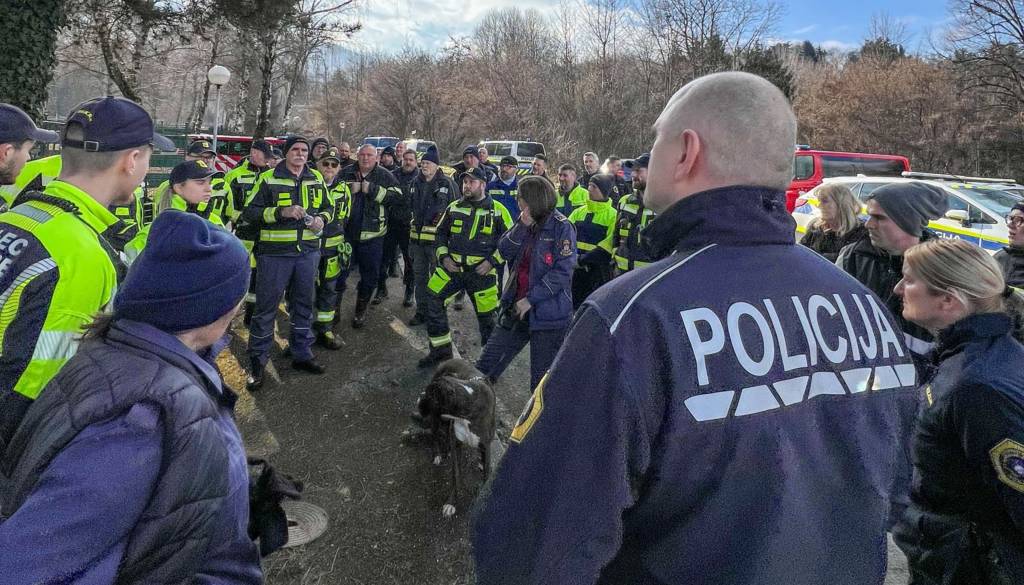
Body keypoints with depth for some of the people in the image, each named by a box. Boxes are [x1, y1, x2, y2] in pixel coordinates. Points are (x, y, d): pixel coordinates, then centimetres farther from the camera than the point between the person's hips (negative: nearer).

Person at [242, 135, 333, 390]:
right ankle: (257, 362, 12)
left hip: (308, 252, 5)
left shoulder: (316, 179, 9)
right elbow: (249, 212, -7)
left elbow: (328, 207, 21)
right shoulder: (268, 179, -4)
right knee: (266, 306, 1)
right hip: (275, 253, -4)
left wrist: (322, 219, -2)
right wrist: (281, 212, -20)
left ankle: (302, 354, 28)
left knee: (303, 304, 14)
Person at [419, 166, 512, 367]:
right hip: (452, 268, 3)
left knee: (486, 314, 4)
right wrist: (443, 257, 3)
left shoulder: (497, 210, -2)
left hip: (481, 271, -3)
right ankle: (441, 350, 10)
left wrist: (493, 261, -9)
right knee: (433, 302, -6)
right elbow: (441, 233, 18)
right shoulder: (454, 208, 8)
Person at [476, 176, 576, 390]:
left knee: (542, 379, 5)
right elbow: (504, 251, 1)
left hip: (548, 314, -6)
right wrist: (522, 226, -12)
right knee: (486, 365, 9)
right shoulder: (525, 223, 8)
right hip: (516, 307, 7)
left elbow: (562, 272, -19)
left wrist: (531, 299, -19)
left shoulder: (561, 228, -13)